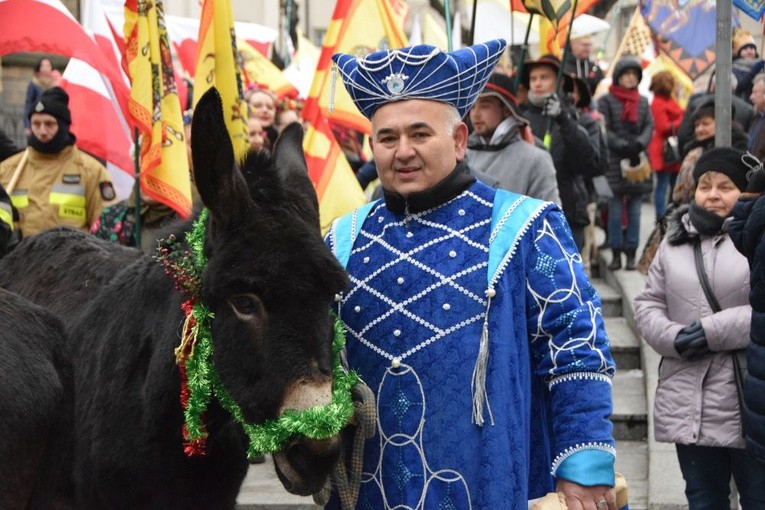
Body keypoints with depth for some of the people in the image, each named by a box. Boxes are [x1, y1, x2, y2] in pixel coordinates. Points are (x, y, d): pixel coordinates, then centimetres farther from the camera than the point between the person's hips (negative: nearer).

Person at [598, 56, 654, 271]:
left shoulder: (643, 102, 15)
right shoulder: (606, 101, 2)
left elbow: (649, 126, 6)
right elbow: (604, 130, -5)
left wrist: (639, 144, -13)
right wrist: (623, 146, -16)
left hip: (638, 162, 3)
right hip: (614, 162, -3)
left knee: (635, 211, 4)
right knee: (615, 211, -2)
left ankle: (631, 254, 8)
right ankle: (616, 254, 5)